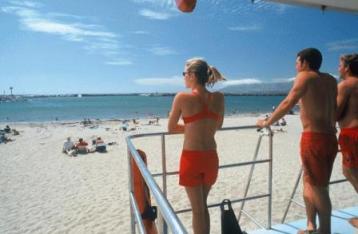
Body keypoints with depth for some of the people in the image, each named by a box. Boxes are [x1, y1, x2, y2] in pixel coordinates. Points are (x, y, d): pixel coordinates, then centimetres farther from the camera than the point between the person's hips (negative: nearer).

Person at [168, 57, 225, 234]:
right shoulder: (218, 97, -1)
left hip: (191, 158, -4)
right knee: (202, 205, 23)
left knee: (198, 209, 10)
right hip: (211, 157, 4)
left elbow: (171, 128, -1)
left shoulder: (182, 97, -12)